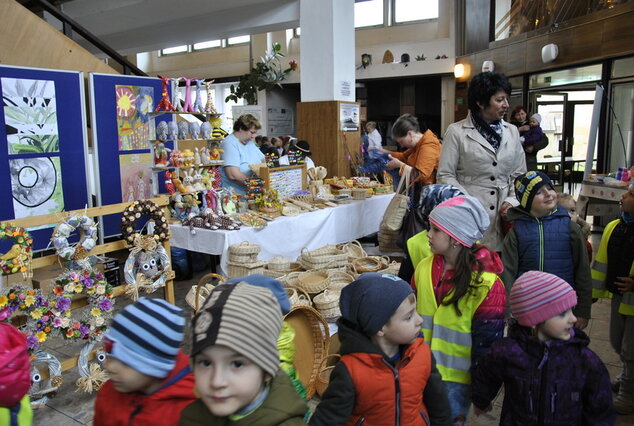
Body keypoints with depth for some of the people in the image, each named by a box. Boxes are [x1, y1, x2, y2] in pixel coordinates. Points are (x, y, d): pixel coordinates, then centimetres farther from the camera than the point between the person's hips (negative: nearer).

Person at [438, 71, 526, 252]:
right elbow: (445, 175, -3)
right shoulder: (457, 132, -2)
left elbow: (519, 174, 16)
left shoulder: (512, 131, 11)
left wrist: (512, 200, -1)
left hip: (503, 215, 4)